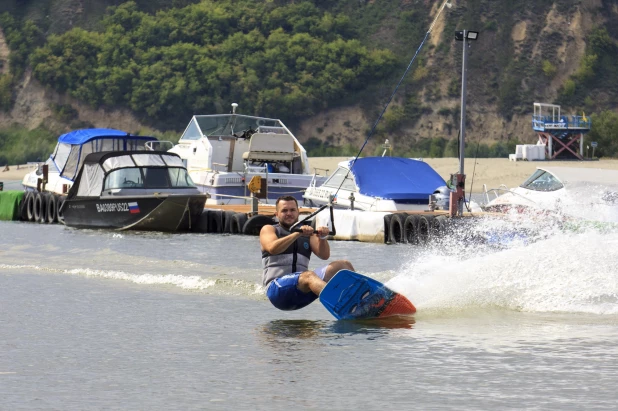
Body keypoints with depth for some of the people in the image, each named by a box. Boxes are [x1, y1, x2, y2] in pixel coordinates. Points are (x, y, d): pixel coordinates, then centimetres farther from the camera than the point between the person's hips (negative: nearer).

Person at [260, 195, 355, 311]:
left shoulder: (307, 232, 21)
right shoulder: (268, 230, 10)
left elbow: (324, 256, 5)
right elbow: (272, 248, -14)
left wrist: (322, 238, -15)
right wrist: (298, 234, -23)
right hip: (277, 287, -5)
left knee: (343, 265, -9)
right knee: (309, 275, -36)